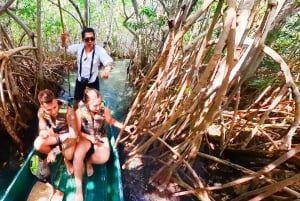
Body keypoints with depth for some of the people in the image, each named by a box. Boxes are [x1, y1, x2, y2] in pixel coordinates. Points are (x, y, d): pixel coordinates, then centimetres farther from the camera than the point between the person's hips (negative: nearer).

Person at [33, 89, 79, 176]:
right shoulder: (41, 112, -20)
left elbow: (74, 135, -32)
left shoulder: (68, 111, -35)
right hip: (53, 134, 4)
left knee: (68, 155, -28)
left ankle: (67, 160, 12)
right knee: (37, 145, -22)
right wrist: (44, 133, -40)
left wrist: (55, 151, -35)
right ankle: (50, 155, 12)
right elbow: (41, 131, -13)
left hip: (68, 135, -4)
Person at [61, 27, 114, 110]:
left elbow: (109, 62, -34)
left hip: (93, 81, -3)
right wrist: (63, 40, -20)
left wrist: (107, 69, -59)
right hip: (80, 80, 3)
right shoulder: (78, 47, -10)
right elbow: (66, 49, 3)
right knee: (76, 101, 21)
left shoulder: (99, 50, -22)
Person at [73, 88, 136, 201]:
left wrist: (125, 127, -4)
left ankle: (89, 161, 9)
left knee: (104, 157, -29)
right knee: (78, 155, -33)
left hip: (100, 137, 1)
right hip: (85, 137, -1)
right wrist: (90, 138, -25)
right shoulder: (80, 112, -20)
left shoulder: (104, 110, -16)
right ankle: (78, 187, -13)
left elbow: (111, 121, 5)